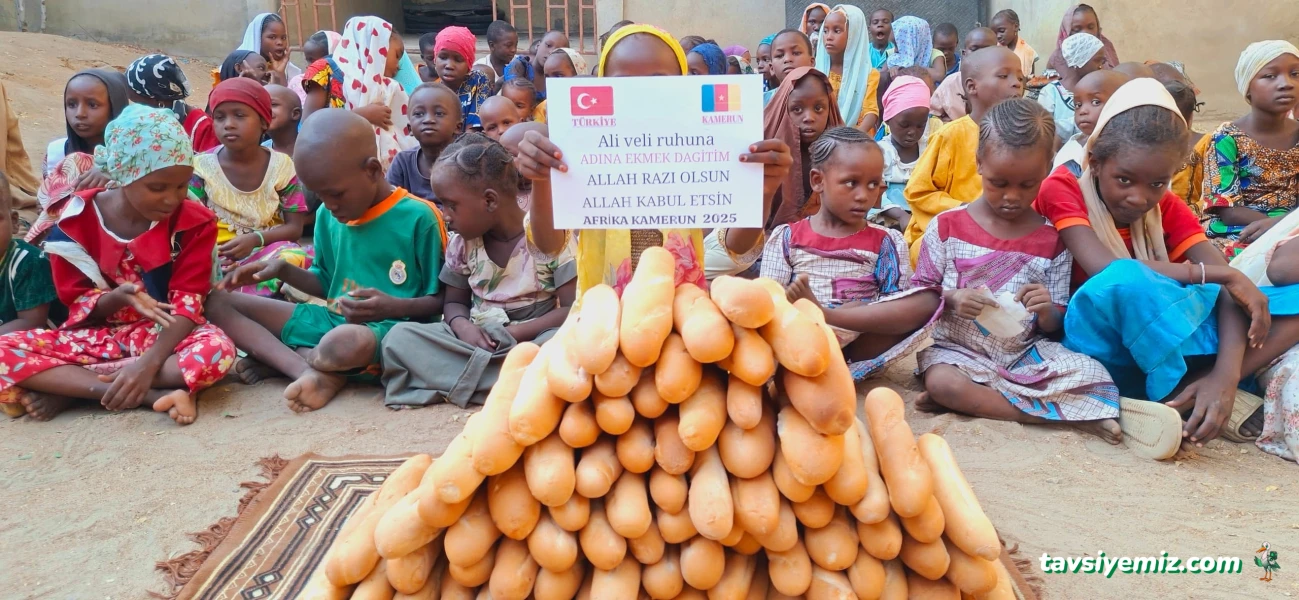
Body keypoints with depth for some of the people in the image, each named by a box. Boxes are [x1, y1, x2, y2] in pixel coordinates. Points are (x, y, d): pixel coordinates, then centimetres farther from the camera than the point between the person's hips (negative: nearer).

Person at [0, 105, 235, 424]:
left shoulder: (193, 222, -9)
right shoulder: (76, 220, -6)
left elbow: (188, 302, -14)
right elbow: (79, 304, -2)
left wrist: (149, 363, -29)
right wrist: (116, 299, -27)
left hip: (164, 335, -1)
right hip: (96, 334, 2)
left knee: (218, 350, -35)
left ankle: (69, 388, -22)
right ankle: (155, 395, -29)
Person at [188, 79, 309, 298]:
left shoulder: (281, 165, 2)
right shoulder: (203, 166, 1)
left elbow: (295, 228, 0)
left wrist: (255, 239, -20)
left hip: (268, 248, 0)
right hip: (218, 255, 1)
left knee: (295, 258, -33)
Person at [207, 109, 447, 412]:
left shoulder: (418, 218, -12)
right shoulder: (328, 216, 8)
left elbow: (440, 301, -8)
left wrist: (394, 307, -25)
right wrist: (283, 270, 4)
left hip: (388, 328, -7)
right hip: (330, 319, 8)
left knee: (346, 343, -44)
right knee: (218, 301, 0)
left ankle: (272, 356, -7)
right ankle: (315, 374, -22)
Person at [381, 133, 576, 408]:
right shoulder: (461, 243, 4)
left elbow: (574, 308, -12)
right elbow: (455, 302, 13)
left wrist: (515, 333, -21)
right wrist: (462, 326, -12)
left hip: (533, 340, -5)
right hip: (477, 341, 5)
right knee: (400, 337, -19)